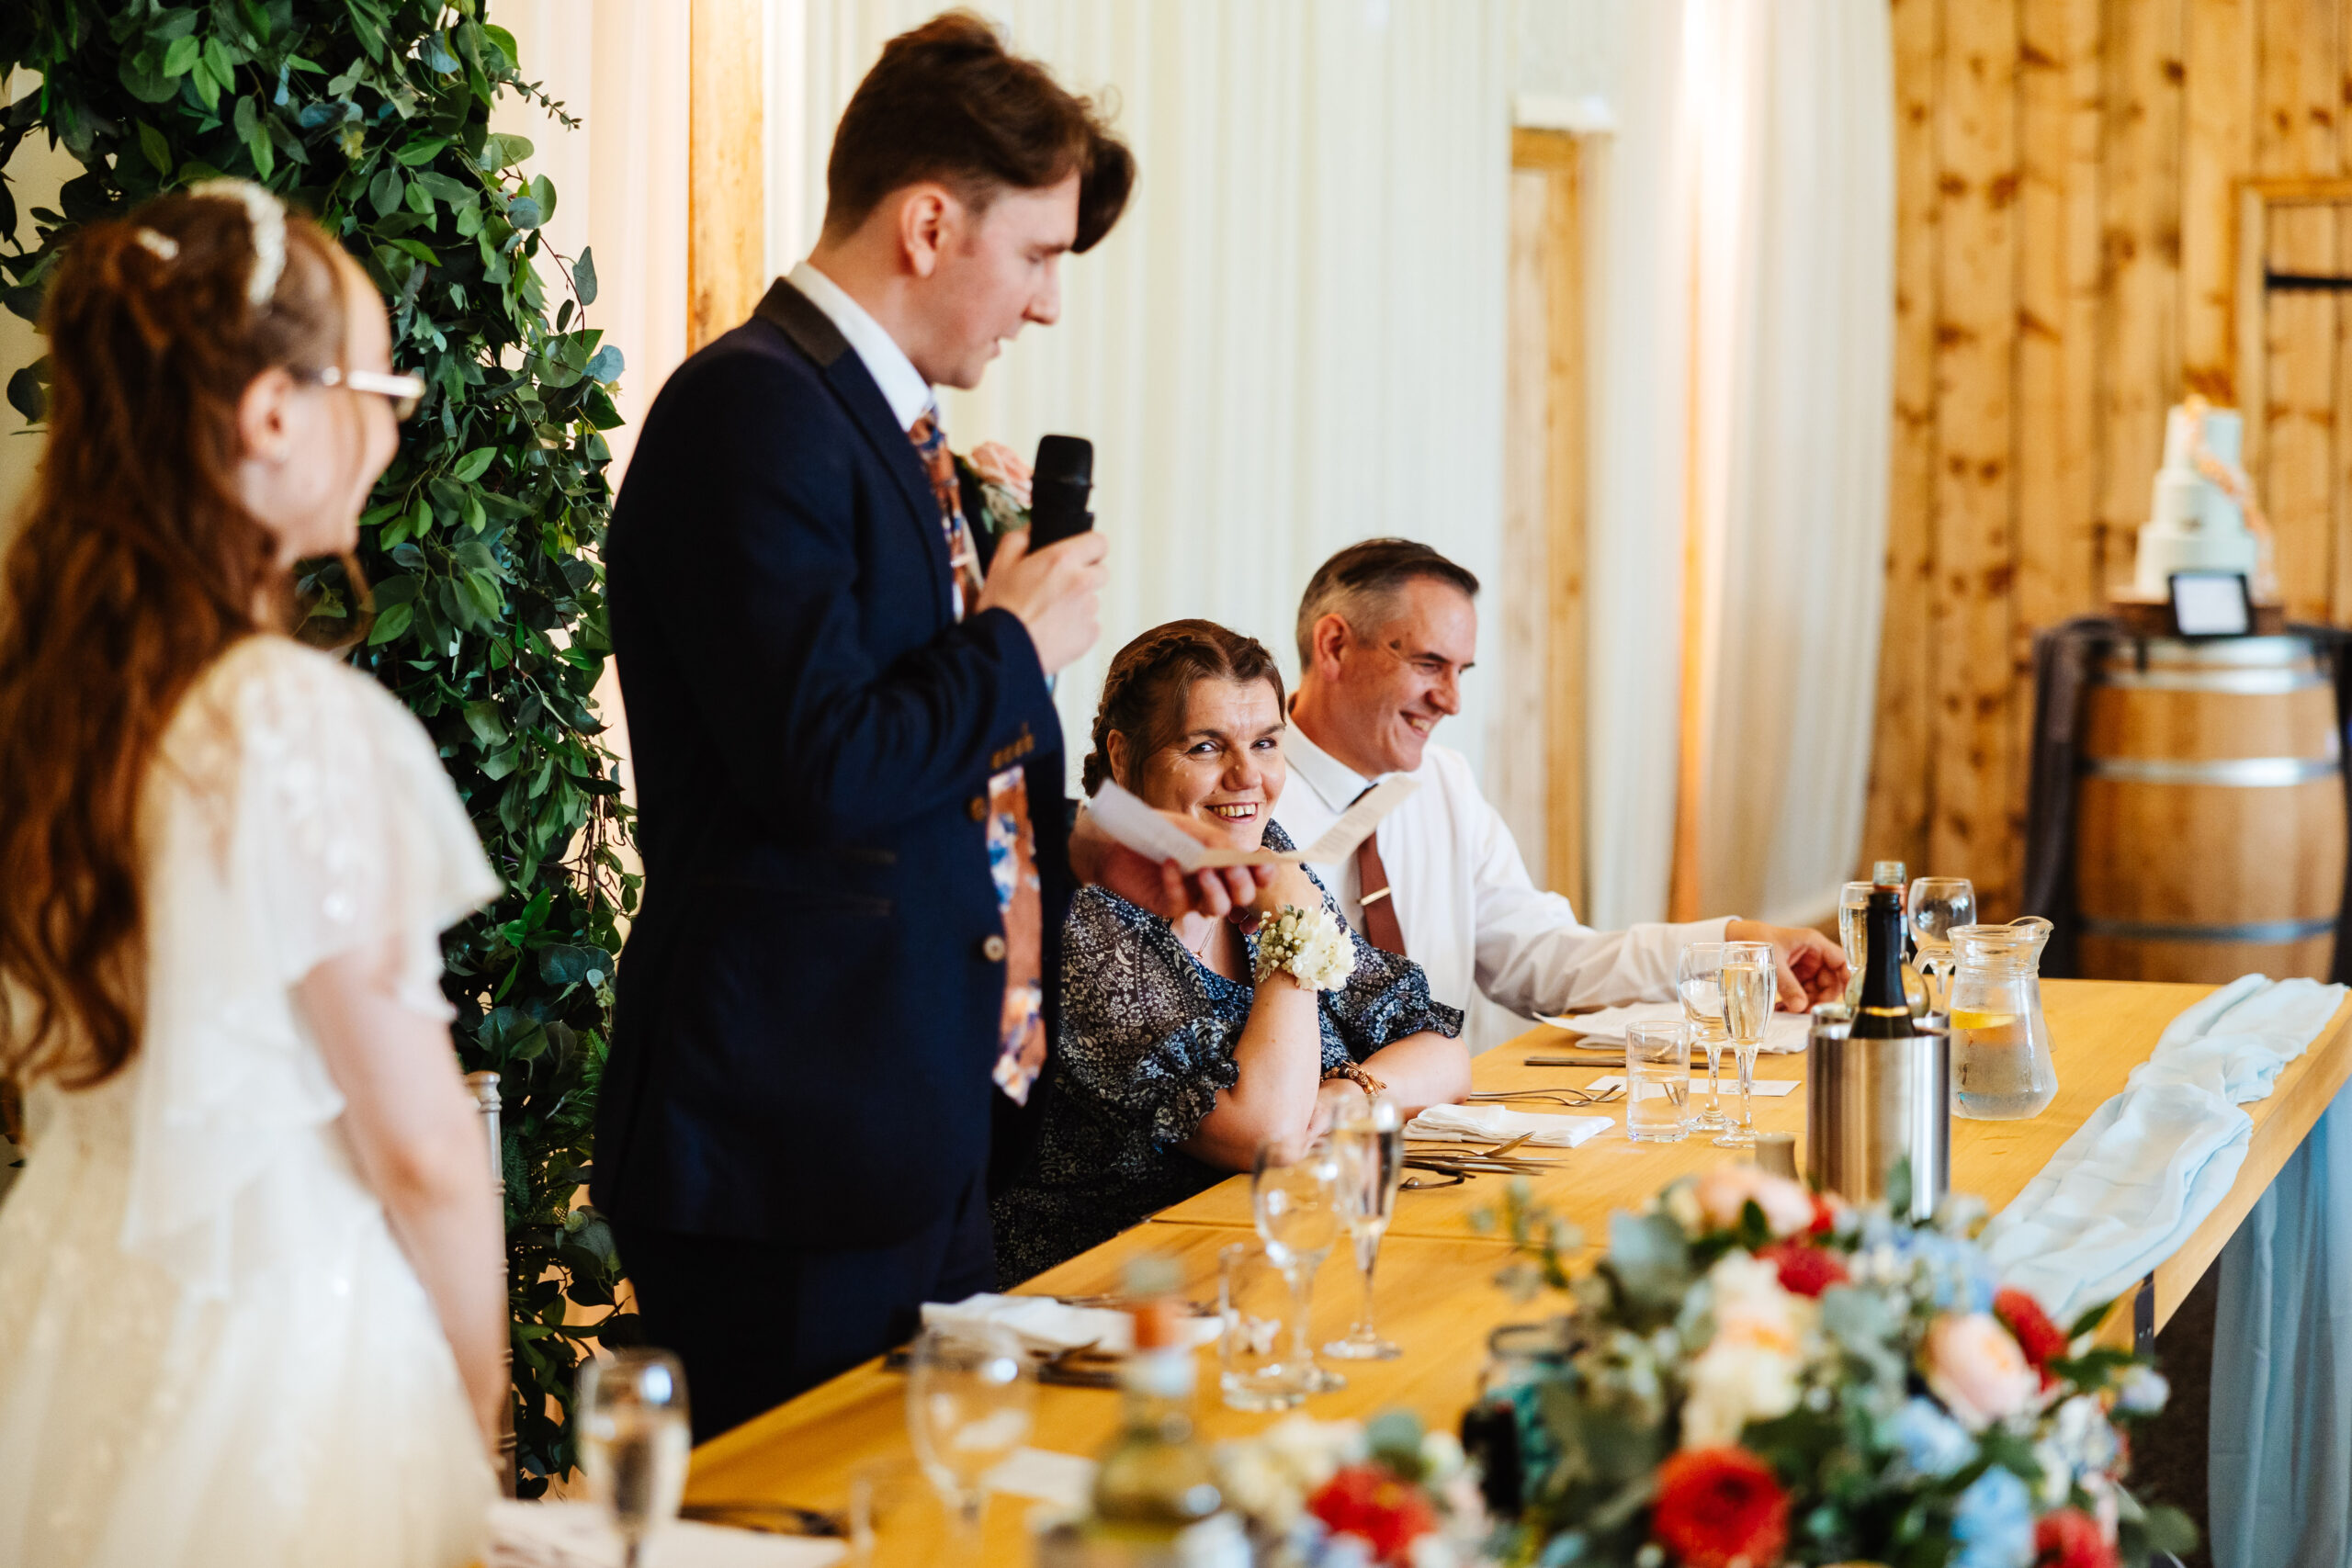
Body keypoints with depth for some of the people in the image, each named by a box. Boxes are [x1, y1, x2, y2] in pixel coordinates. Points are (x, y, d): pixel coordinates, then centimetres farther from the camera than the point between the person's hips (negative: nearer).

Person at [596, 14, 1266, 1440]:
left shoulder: (886, 426, 17)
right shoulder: (755, 410, -14)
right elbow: (819, 770, -24)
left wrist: (1077, 847, 12)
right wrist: (1015, 642, -10)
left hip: (928, 1131, 10)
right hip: (798, 1151, -10)